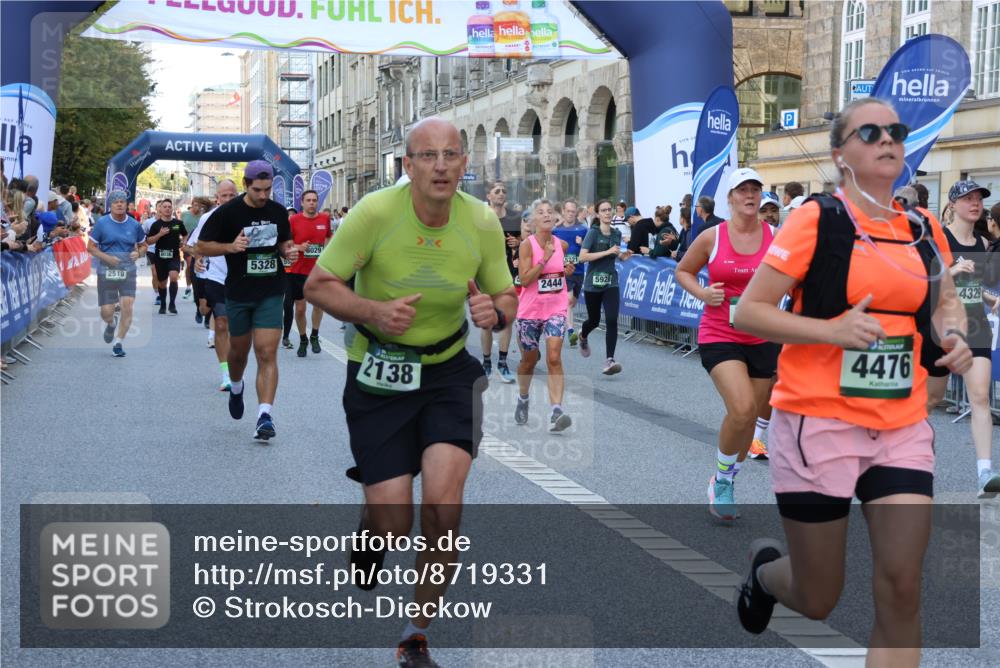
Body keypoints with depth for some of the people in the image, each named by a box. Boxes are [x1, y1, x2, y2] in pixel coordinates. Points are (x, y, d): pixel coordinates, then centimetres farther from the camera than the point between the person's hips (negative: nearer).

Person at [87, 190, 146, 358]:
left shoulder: (134, 225, 5)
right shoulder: (102, 223, -1)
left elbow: (143, 245, 19)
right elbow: (90, 247, 2)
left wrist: (138, 253, -4)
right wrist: (106, 257, -13)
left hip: (128, 271, 1)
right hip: (106, 272, -1)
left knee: (127, 306, -14)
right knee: (106, 312, -3)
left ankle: (118, 342, 2)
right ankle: (112, 323, 36)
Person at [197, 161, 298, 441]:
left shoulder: (279, 212, 3)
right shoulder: (227, 212, -8)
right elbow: (202, 246, -2)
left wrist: (288, 251, -4)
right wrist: (230, 247, -20)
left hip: (271, 293, 1)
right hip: (238, 294, -1)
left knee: (267, 353, -11)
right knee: (238, 350, 16)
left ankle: (265, 416, -16)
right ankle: (236, 388, 49)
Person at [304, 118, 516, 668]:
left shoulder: (482, 221, -7)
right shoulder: (375, 212, -16)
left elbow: (505, 297, 6)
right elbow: (318, 285, -10)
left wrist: (494, 312, -19)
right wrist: (375, 311, -28)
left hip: (448, 371, 2)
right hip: (377, 375, -2)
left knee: (443, 503, -17)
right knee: (393, 526, -6)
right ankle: (370, 531, 36)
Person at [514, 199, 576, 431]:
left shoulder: (562, 245, 4)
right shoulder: (527, 244, -10)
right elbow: (524, 280, -18)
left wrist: (568, 270, 3)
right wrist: (545, 259, -24)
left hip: (556, 309, 2)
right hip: (530, 309, -2)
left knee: (554, 358, -14)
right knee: (529, 360, 12)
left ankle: (556, 411, -23)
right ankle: (523, 399, 40)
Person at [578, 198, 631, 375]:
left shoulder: (617, 234, 6)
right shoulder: (593, 232, -9)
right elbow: (582, 256, -20)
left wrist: (624, 256, 1)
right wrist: (607, 252, -24)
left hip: (611, 283, 3)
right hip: (592, 283, -3)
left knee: (612, 321, -14)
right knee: (594, 320, 14)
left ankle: (609, 361, -15)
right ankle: (583, 336, 50)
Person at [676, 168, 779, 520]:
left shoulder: (776, 238, -1)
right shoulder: (712, 237, -4)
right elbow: (683, 271, 10)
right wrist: (703, 294, -8)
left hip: (762, 339, 3)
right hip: (719, 336, -3)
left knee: (748, 418, 11)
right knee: (742, 409, -22)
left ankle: (725, 482, 34)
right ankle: (721, 476, 3)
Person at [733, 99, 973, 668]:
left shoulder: (924, 230, 7)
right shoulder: (816, 220, -8)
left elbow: (948, 302, 24)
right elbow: (748, 312, -9)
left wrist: (955, 335, 1)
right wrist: (833, 330, -21)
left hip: (903, 428, 4)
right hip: (819, 424, -4)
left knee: (901, 593, -5)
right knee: (817, 600, 6)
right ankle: (765, 569, 42)